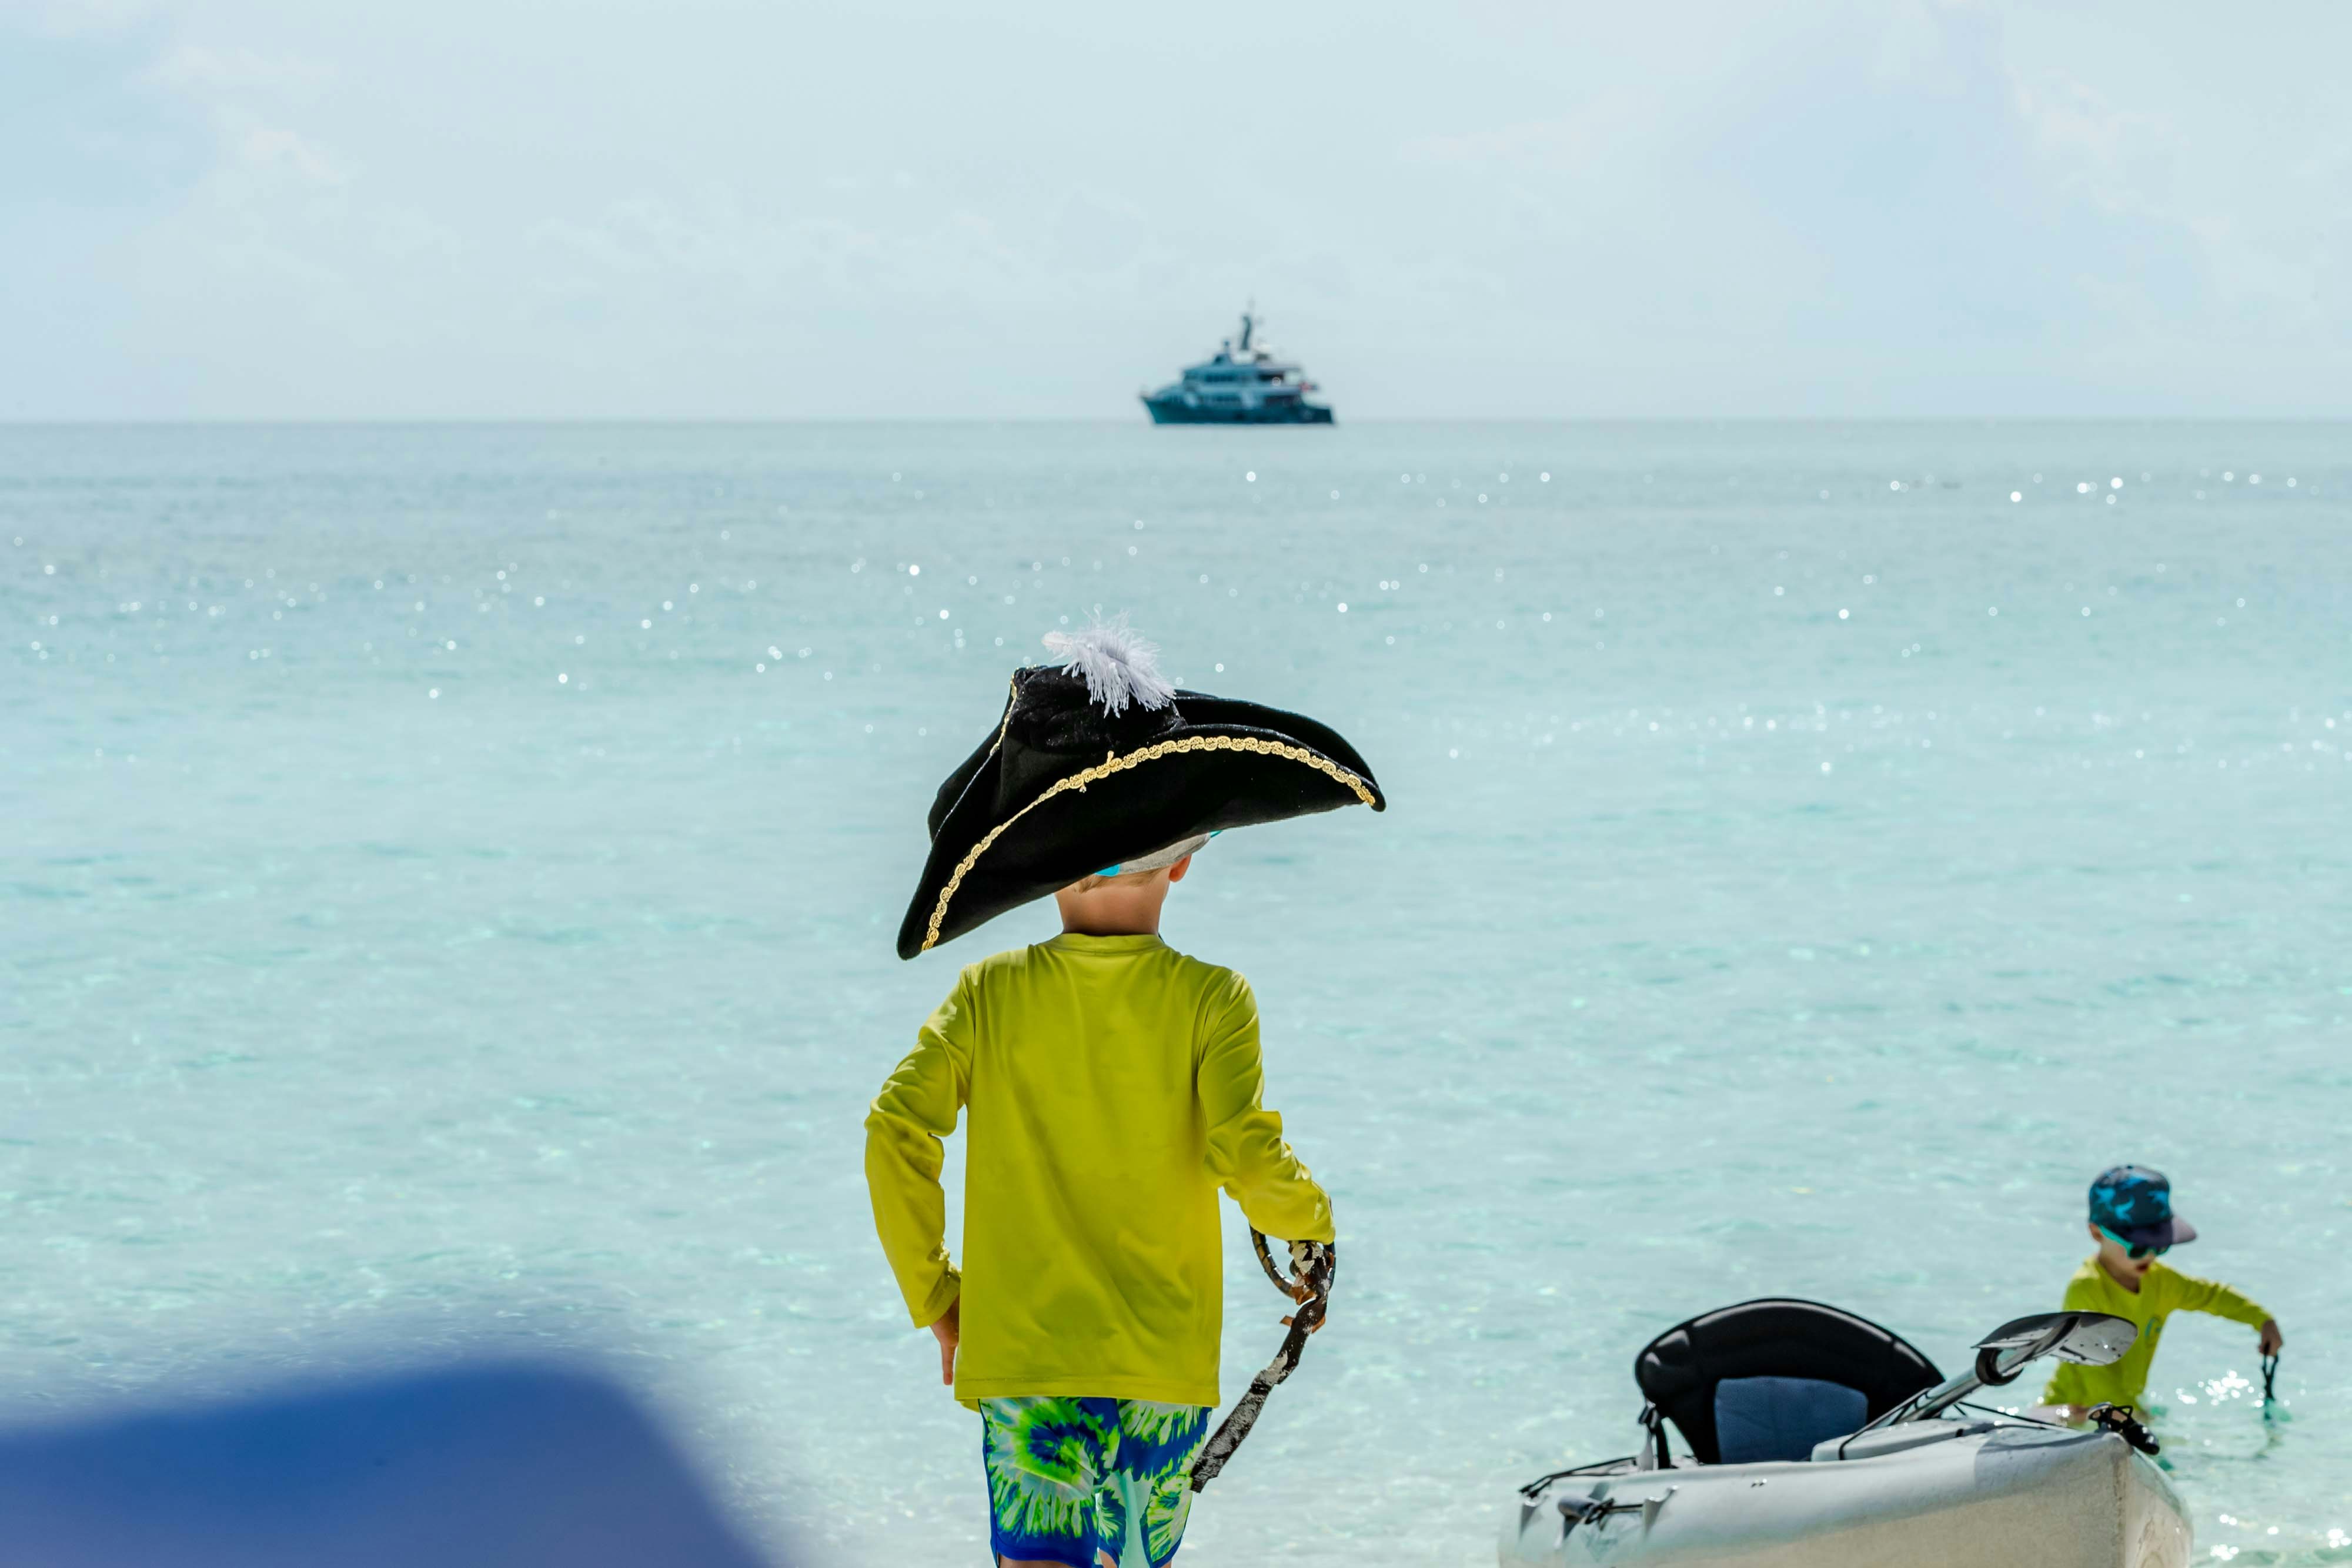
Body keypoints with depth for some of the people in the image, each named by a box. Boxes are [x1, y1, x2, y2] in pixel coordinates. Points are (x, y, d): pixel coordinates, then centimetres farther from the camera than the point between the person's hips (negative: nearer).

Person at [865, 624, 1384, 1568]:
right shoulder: (1209, 1001, -4)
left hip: (1018, 1354, 0)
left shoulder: (991, 996, 1)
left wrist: (933, 1298, 4)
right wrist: (1313, 1218, 8)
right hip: (1166, 1364, 0)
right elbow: (1246, 1158, -14)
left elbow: (896, 1134, -7)